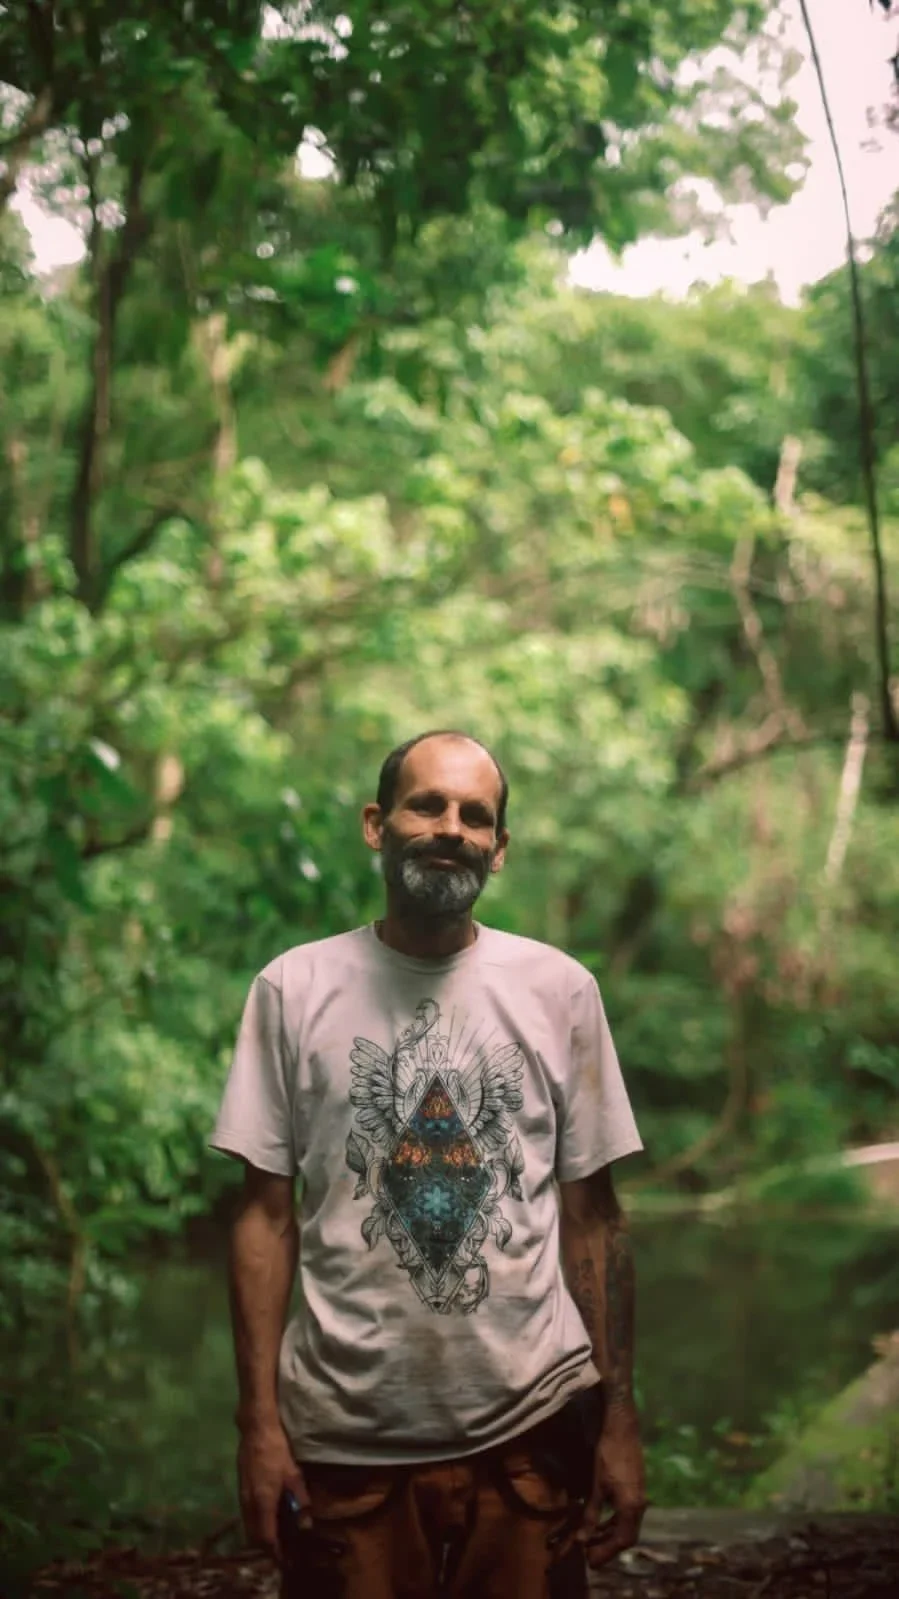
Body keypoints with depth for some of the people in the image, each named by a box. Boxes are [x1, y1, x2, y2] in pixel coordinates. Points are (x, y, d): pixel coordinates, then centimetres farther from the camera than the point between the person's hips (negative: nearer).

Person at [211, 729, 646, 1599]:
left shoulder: (561, 989, 3)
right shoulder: (293, 989, 0)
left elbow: (591, 1215, 4)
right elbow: (267, 1213, 1)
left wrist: (620, 1416, 1)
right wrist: (259, 1421, -4)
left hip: (532, 1431, 1)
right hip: (345, 1438, -1)